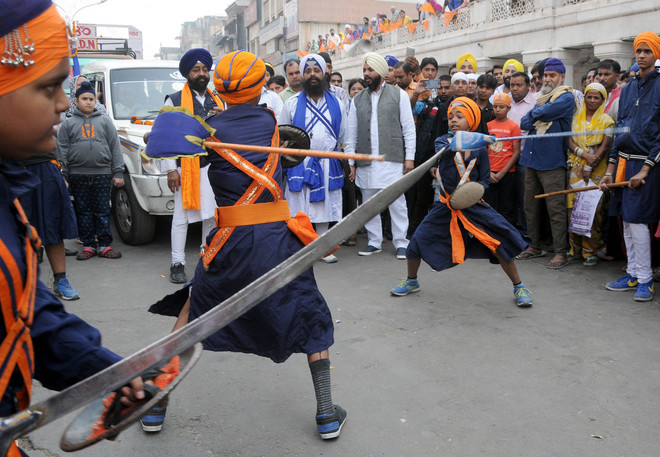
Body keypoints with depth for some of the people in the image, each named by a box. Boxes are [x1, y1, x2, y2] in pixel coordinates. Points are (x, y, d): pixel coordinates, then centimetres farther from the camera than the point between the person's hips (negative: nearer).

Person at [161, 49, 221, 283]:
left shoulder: (218, 101, 18)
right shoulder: (174, 100, 3)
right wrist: (170, 169, -9)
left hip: (214, 167, 5)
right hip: (187, 168, -4)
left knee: (212, 216, 9)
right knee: (181, 217, -2)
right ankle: (177, 264, 5)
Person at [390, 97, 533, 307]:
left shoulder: (480, 149, -3)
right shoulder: (443, 141, -2)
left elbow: (484, 180, 2)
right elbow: (443, 152, -27)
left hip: (473, 204, -1)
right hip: (446, 206, 1)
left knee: (500, 240, -13)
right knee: (418, 240, -2)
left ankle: (519, 287, 7)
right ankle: (411, 281, 26)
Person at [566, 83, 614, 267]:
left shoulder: (606, 121, 3)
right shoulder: (576, 118, 13)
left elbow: (605, 147, -5)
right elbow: (570, 142, 5)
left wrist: (589, 168, -12)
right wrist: (584, 154, -13)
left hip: (596, 170, -3)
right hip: (576, 168, 3)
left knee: (592, 208, -7)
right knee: (573, 207, 0)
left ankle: (591, 251, 0)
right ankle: (575, 248, 11)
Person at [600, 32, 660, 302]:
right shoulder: (628, 89, 14)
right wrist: (610, 170, 11)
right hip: (623, 161, 6)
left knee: (637, 220, -8)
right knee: (627, 220, 8)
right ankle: (633, 274, 18)